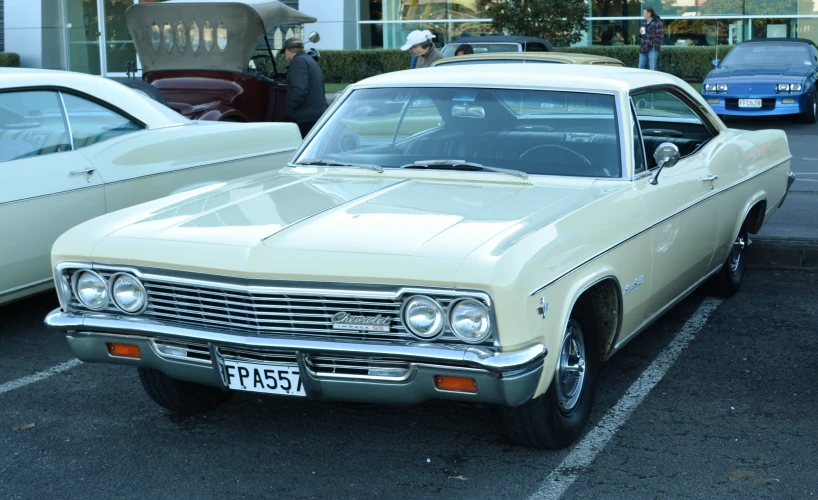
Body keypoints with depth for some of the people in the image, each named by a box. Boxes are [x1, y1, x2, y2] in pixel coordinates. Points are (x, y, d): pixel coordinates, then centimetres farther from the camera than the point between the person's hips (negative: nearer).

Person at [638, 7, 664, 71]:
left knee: (652, 69, -7)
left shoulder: (658, 23, -7)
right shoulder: (644, 22, 16)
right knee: (641, 67, 9)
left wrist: (654, 46, -16)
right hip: (643, 49, 7)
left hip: (652, 49, -7)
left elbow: (660, 36, -10)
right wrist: (640, 32, 4)